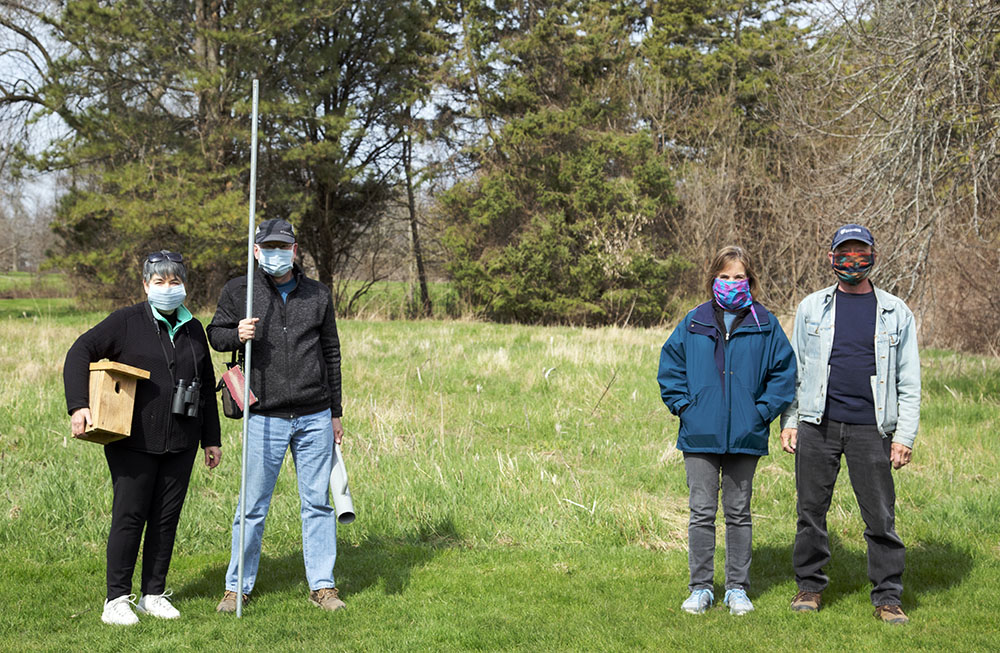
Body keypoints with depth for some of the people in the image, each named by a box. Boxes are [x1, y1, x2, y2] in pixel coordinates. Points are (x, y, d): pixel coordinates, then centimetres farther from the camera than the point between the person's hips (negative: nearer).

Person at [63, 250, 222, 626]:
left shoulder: (193, 330, 12)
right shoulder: (126, 323, -3)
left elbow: (207, 386, 19)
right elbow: (79, 353, -8)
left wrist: (211, 439, 18)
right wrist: (78, 406, -20)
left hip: (180, 442, 5)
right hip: (133, 441, -4)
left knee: (167, 518, 7)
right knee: (129, 517, -3)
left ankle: (154, 595, 18)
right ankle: (116, 599, 6)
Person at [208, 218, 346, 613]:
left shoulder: (317, 295, 10)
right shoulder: (238, 291, 3)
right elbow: (215, 333, 10)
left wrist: (335, 413, 15)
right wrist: (236, 335, -15)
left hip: (315, 418, 2)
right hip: (266, 418, -2)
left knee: (317, 502, 6)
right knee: (253, 506, 1)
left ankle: (322, 584, 15)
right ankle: (237, 587, 13)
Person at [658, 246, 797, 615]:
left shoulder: (765, 325, 3)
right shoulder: (694, 323, 5)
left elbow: (783, 372, 5)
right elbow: (670, 367, 10)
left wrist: (761, 412, -4)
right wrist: (684, 406, -1)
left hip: (745, 437, 0)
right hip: (700, 436, 0)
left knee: (739, 513, 8)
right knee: (702, 512, 2)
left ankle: (737, 588, 17)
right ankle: (700, 587, 11)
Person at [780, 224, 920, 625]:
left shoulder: (895, 313, 9)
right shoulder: (812, 307, 11)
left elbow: (909, 381, 8)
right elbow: (794, 368, 14)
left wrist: (905, 435, 0)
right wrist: (789, 421, 5)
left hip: (870, 428, -1)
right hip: (817, 425, 1)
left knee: (880, 516, -1)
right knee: (811, 511, 5)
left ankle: (888, 598, 8)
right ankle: (810, 587, 19)